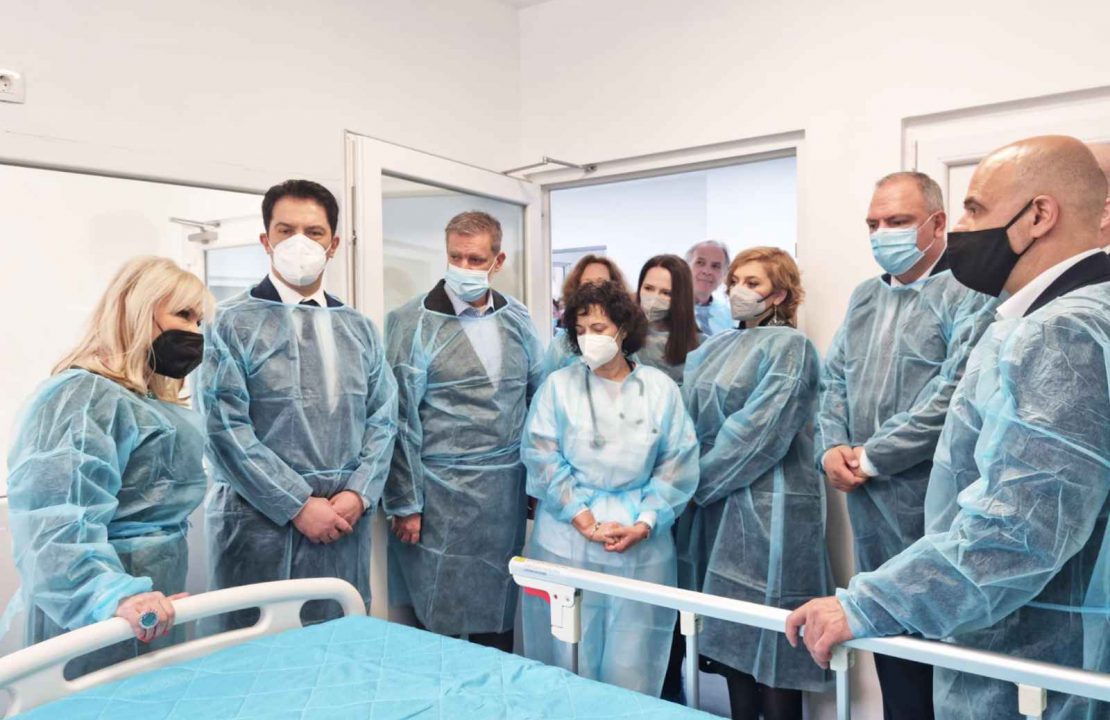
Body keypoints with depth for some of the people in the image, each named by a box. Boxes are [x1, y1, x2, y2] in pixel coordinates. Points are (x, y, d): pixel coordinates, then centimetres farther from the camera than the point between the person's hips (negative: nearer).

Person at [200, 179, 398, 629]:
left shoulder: (358, 328, 12)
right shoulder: (232, 323, -3)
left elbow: (382, 419, 8)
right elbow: (226, 428, -11)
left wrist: (358, 494, -7)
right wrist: (299, 506, -13)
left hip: (345, 523, 4)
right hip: (261, 525, -4)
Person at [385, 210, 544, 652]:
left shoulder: (516, 319, 7)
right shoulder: (413, 323, -7)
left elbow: (538, 396, 14)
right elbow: (401, 420, -7)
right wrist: (405, 503, -8)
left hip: (506, 491, 4)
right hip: (441, 493, -4)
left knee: (497, 619, 15)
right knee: (438, 620, 7)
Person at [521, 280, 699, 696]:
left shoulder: (660, 389, 3)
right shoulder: (558, 385, 1)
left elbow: (679, 464, 1)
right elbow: (542, 459, -5)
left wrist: (645, 524, -9)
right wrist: (585, 521, -13)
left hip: (642, 546, 1)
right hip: (567, 540, 0)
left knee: (632, 663, 7)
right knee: (569, 659, 7)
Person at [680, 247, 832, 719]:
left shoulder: (789, 346, -7)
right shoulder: (715, 348, 15)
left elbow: (759, 432, -15)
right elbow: (689, 416, 14)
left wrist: (698, 483, -10)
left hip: (768, 507, -7)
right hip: (718, 505, 7)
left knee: (770, 638, -1)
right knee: (729, 632, 12)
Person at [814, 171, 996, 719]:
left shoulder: (968, 295, -9)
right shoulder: (864, 298, 15)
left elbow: (954, 396, -19)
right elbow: (834, 380, 15)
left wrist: (871, 457, -16)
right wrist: (831, 447, -2)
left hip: (937, 515, -7)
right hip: (873, 515, 7)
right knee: (894, 671, 18)